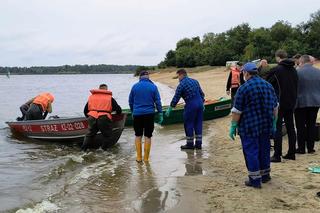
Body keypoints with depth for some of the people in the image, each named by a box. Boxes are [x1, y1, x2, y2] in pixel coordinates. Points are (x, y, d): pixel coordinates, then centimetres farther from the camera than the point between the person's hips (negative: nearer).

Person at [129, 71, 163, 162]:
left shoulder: (135, 86, 1)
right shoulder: (153, 87, -1)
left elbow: (130, 101, 8)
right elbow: (158, 101, -2)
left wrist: (133, 112, 22)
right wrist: (160, 114, 3)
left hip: (137, 114, 1)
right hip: (149, 114, -1)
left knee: (138, 136, 13)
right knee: (148, 136, 6)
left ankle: (139, 157, 12)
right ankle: (146, 158, 9)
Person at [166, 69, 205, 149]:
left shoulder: (181, 85, -9)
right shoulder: (195, 81, 12)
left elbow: (176, 98, -8)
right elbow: (201, 93, 16)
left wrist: (169, 109, -1)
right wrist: (202, 104, 26)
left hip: (191, 105, -7)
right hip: (199, 104, 7)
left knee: (188, 124, 5)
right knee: (198, 124, 11)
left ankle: (190, 144, 12)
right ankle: (198, 144, 15)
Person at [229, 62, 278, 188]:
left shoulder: (244, 88, -13)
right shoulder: (268, 85, 8)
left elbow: (237, 111, -13)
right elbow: (275, 107, 14)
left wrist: (233, 127, -5)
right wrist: (273, 123, 23)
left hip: (249, 127, -6)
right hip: (266, 126, 7)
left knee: (251, 152, 3)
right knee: (264, 150, 17)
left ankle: (255, 180, 6)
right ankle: (265, 175, 30)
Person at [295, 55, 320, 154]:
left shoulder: (298, 72, -12)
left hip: (301, 102, -4)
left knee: (301, 126, 3)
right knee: (311, 125, 11)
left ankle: (301, 148, 7)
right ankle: (311, 147, 14)